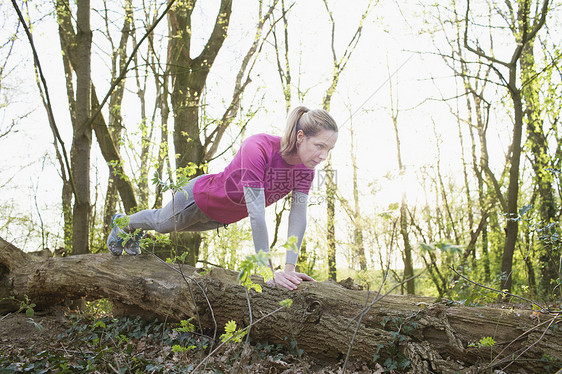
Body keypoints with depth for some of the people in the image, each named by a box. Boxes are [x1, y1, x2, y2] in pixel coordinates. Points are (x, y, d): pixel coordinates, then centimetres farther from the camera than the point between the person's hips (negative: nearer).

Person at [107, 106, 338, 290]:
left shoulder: (305, 168, -24)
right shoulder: (257, 149, -45)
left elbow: (298, 216, -24)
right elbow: (256, 213, -48)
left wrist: (290, 269, -30)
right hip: (201, 198, -6)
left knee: (170, 227, 33)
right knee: (162, 223, 25)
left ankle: (134, 232, 63)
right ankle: (123, 224, 58)